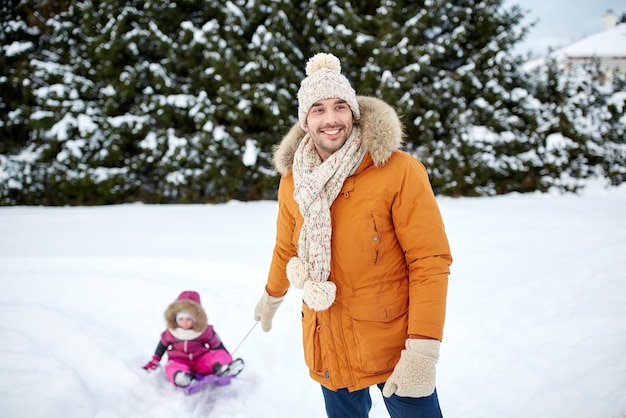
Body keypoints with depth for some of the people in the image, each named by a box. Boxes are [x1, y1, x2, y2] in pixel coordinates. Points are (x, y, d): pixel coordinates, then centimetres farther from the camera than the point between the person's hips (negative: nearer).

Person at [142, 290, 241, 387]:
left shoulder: (204, 330, -5)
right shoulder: (171, 332, -2)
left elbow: (217, 345, 3)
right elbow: (163, 345, 16)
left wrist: (226, 358, 0)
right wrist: (154, 361, 22)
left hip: (201, 359, 1)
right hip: (179, 361, -1)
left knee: (220, 355, -26)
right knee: (172, 367, -37)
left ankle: (222, 369, -59)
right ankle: (182, 378, -72)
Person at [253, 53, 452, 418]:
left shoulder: (399, 172, -14)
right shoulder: (293, 182, 0)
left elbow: (430, 261, -16)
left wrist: (423, 352, -20)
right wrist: (272, 297, 31)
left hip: (393, 344, -4)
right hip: (327, 349, 4)